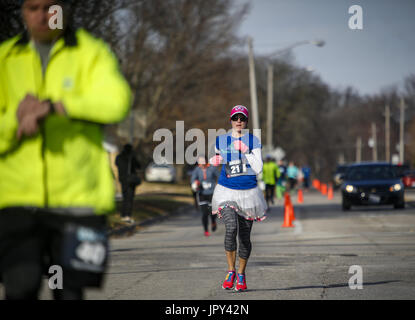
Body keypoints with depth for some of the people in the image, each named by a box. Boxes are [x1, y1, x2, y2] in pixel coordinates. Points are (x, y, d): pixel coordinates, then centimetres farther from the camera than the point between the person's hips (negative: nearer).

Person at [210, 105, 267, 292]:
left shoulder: (253, 141, -1)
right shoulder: (221, 140, 5)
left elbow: (258, 169, -8)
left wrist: (246, 151, -18)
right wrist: (215, 160, 1)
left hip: (248, 192, 0)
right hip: (226, 192, 0)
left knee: (245, 236, 5)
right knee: (231, 229, -22)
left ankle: (241, 274, 23)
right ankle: (230, 272, -8)